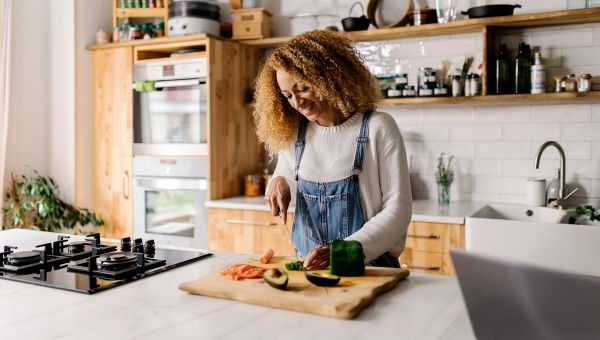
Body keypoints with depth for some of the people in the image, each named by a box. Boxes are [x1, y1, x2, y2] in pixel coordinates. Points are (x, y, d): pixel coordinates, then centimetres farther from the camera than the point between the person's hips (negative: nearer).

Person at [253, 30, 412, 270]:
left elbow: (398, 210, -8)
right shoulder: (293, 132, 7)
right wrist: (280, 182, 1)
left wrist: (343, 251, -18)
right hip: (307, 266, 3)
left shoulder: (377, 128, -6)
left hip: (368, 266, -3)